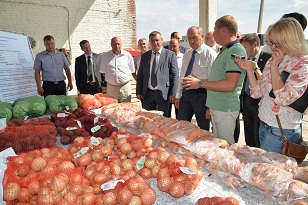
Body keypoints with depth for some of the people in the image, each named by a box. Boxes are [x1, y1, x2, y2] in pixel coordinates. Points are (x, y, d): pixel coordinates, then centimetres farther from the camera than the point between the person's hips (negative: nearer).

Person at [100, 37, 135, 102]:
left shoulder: (127, 55, 2)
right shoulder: (104, 56, 4)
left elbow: (132, 71, 9)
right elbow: (103, 72, 11)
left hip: (125, 86, 0)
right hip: (111, 87, 1)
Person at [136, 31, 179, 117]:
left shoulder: (170, 54, 0)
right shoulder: (145, 56, 10)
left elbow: (175, 75, -3)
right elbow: (140, 75, 12)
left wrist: (173, 93, -9)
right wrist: (138, 91, 5)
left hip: (163, 93, -3)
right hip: (147, 93, 3)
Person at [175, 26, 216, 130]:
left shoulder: (210, 54, -10)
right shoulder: (187, 54, 12)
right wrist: (178, 95, 14)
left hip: (201, 94, -6)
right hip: (186, 93, 7)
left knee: (203, 130, 8)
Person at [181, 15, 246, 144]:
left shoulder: (236, 50, -14)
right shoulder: (225, 50, 16)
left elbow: (230, 85, -24)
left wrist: (201, 83, -19)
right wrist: (197, 81, 11)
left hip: (225, 109, -9)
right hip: (216, 107, 9)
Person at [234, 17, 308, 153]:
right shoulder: (272, 60, 7)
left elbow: (283, 99, -25)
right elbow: (258, 93, 6)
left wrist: (274, 67, -21)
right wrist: (249, 70, -6)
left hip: (282, 131, -7)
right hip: (264, 125, 7)